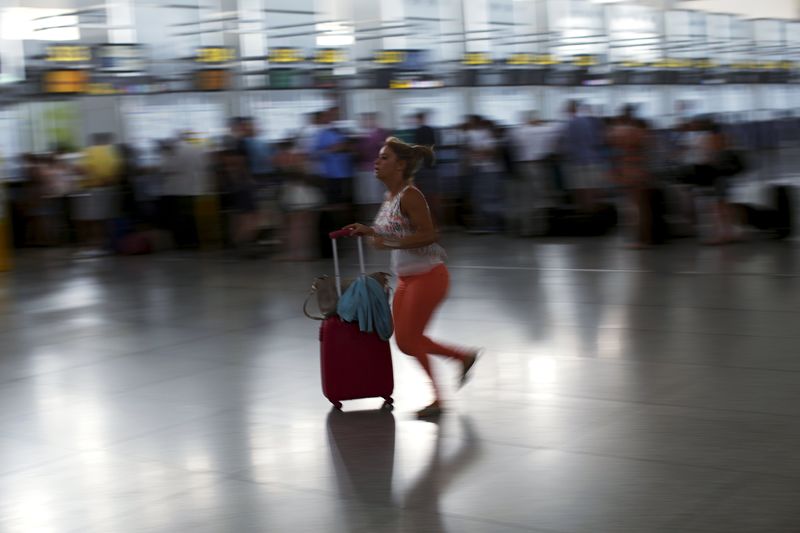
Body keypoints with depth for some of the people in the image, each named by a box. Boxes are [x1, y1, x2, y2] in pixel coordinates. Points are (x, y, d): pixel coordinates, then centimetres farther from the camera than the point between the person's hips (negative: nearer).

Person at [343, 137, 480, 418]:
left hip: (428, 276, -9)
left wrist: (390, 243, -28)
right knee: (405, 341, 11)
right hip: (406, 278, 9)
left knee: (409, 339, -3)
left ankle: (437, 399, 13)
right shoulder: (390, 197, 8)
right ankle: (464, 356, 27)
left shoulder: (410, 195, -19)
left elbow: (428, 235, -24)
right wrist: (368, 231, 5)